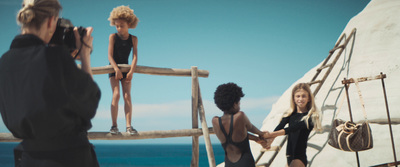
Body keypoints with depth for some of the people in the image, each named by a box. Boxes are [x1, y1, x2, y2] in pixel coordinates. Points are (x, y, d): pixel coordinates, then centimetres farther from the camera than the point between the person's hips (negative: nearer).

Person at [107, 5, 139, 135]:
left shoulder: (133, 39, 0)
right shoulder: (113, 37, -5)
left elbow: (135, 57, -8)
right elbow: (110, 56, -11)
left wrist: (131, 71, -22)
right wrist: (117, 69, -24)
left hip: (126, 69, 2)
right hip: (114, 68, -2)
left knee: (127, 96, -7)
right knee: (116, 94, -15)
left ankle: (129, 126, -10)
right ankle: (114, 125, -12)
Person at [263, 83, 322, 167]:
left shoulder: (311, 117, -8)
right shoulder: (290, 114, 8)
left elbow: (293, 128, -21)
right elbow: (279, 128, -7)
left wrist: (271, 134, -31)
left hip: (300, 157, -6)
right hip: (289, 156, 6)